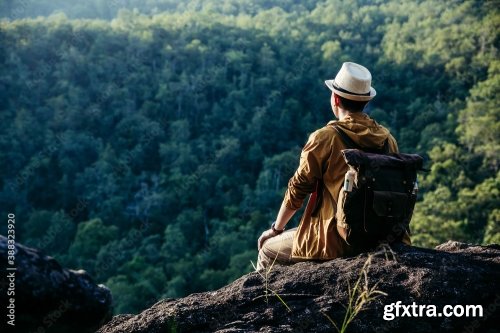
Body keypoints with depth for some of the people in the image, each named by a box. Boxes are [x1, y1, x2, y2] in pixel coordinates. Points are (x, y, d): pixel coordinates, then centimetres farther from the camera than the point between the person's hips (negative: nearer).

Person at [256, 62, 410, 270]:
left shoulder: (324, 138, -13)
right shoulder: (388, 139, 2)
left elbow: (297, 189, -7)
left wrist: (276, 229, 8)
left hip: (336, 242, -6)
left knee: (268, 250, 16)